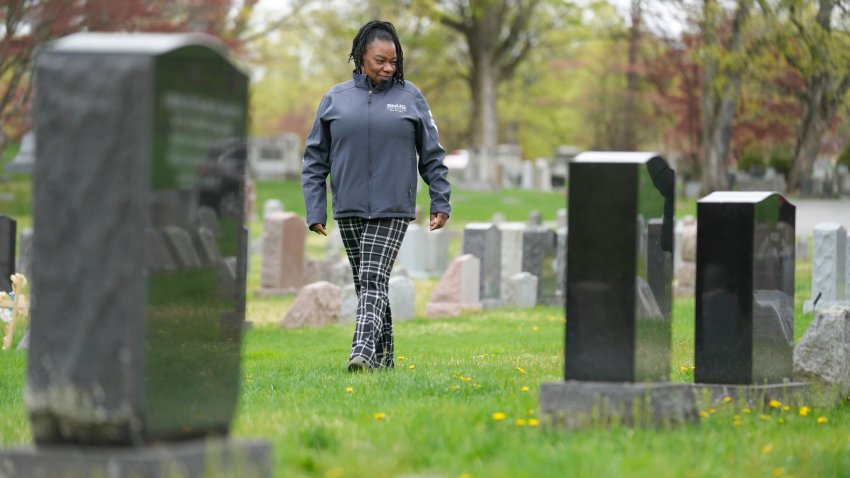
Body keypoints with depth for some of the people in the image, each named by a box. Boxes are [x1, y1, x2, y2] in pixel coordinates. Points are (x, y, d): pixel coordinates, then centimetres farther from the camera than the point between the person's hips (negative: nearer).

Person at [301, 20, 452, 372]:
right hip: (349, 210, 3)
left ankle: (363, 351, -24)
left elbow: (432, 155, 8)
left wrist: (441, 204, 5)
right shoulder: (336, 99, 6)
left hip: (392, 210, -2)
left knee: (374, 280, -14)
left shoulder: (410, 97, 4)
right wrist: (315, 211, 3)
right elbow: (315, 158, 8)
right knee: (365, 284, 7)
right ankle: (383, 355, 16)